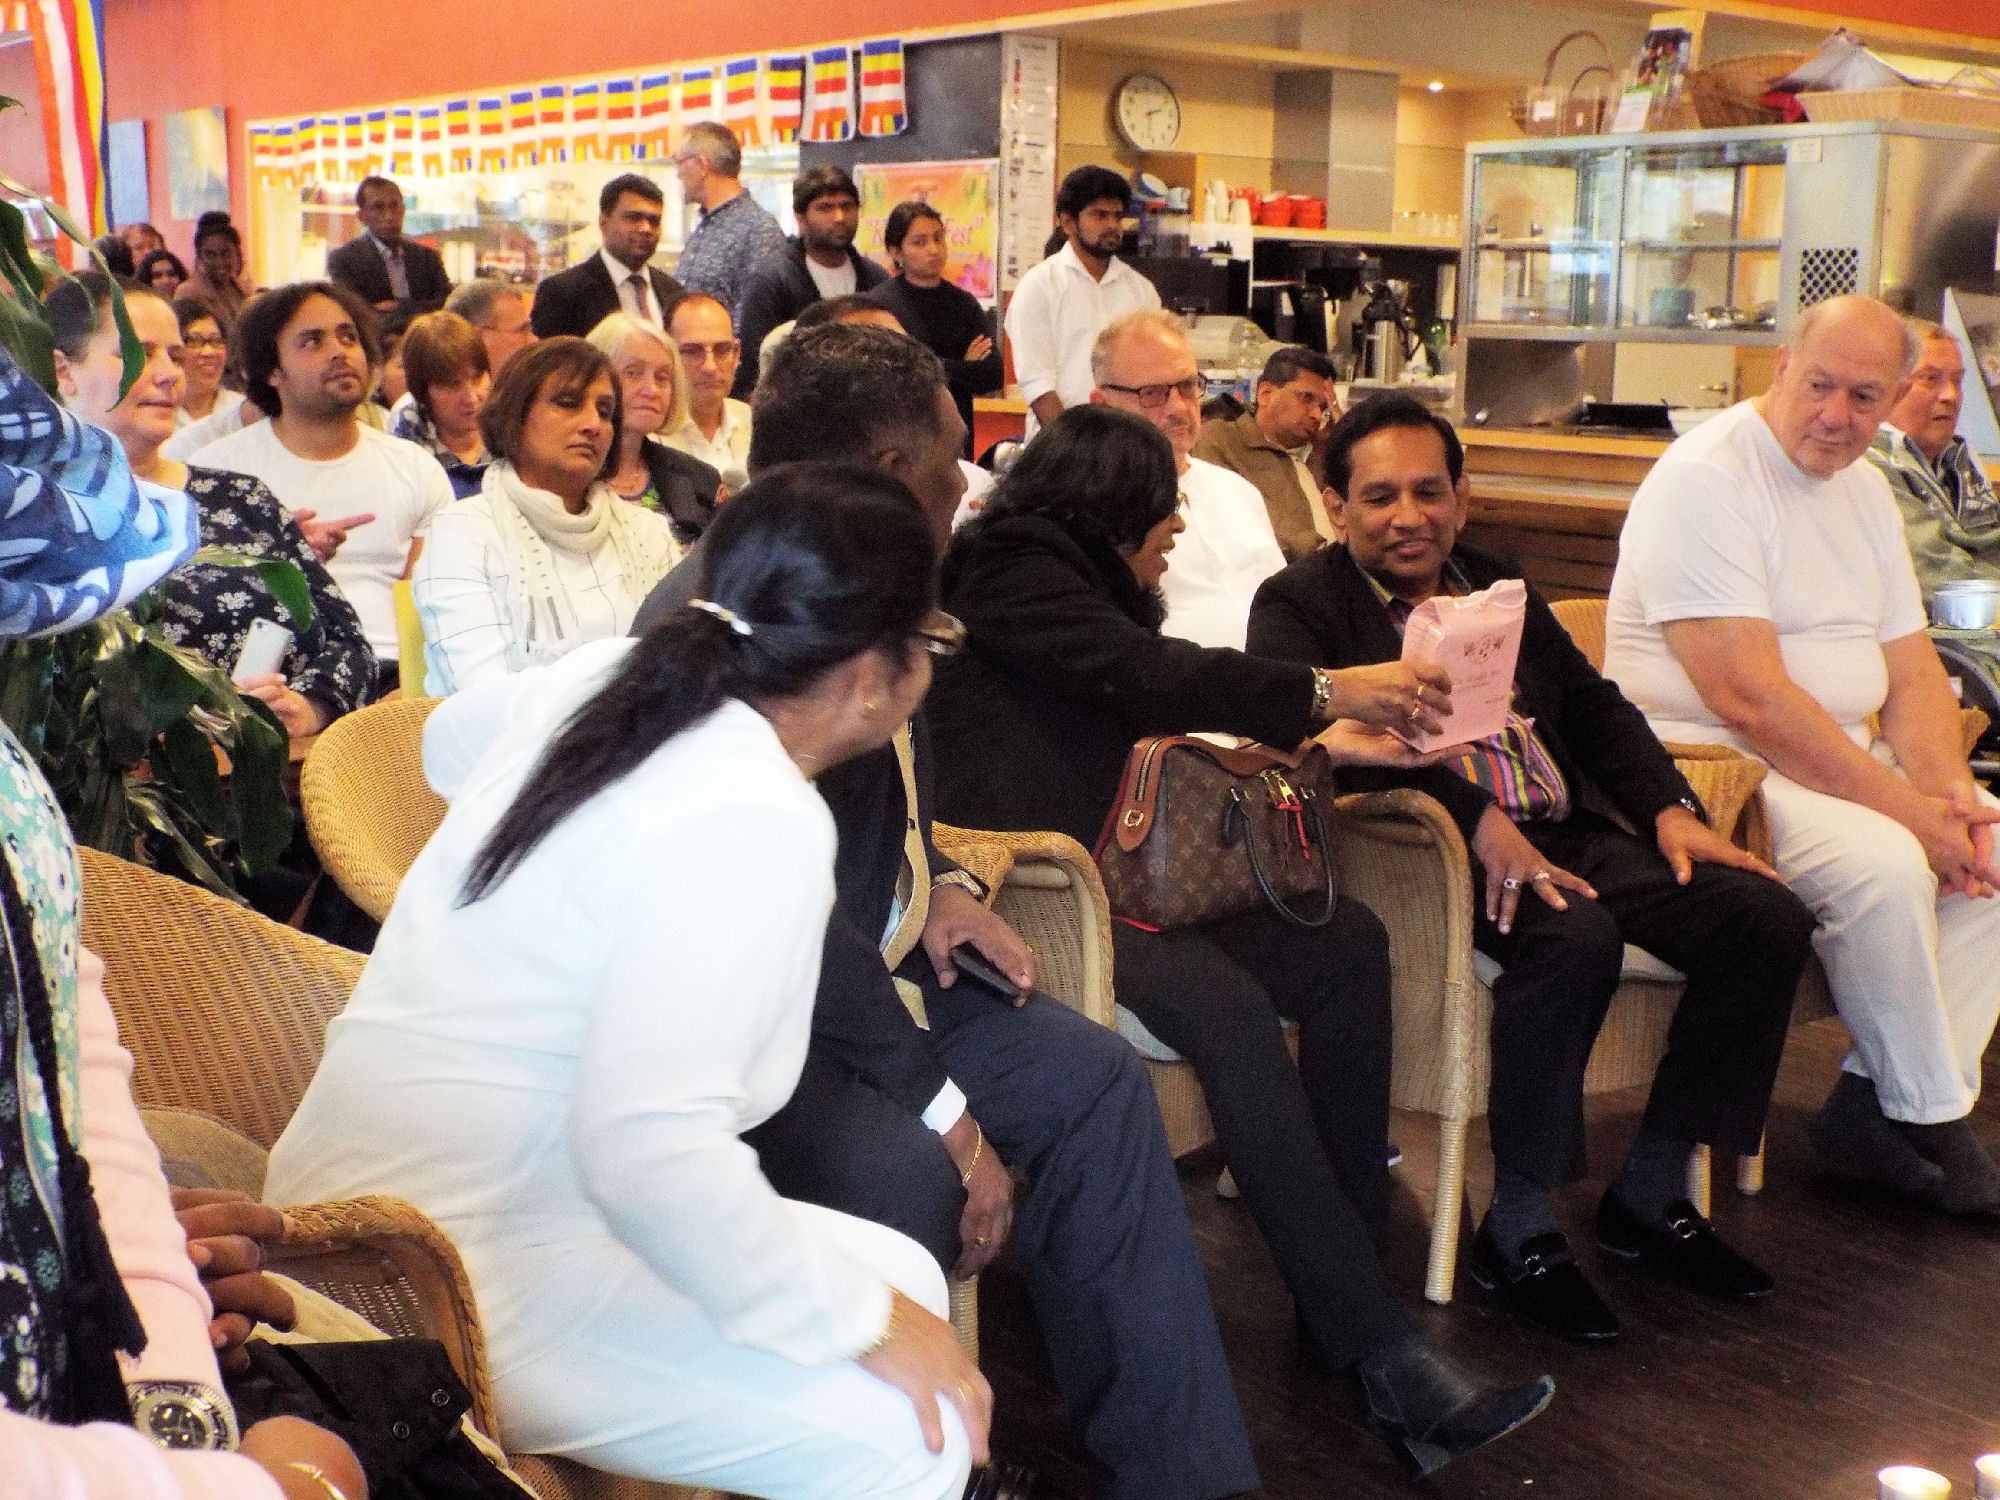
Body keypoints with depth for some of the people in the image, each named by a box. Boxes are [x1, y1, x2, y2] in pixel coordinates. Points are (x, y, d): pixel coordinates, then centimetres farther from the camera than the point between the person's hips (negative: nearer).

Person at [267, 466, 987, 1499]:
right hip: (449, 1294, -9)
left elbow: (450, 739, 25)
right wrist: (856, 1320, -22)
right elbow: (648, 1141, -35)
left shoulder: (600, 680, 1)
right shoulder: (758, 825, -24)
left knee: (905, 1275, 11)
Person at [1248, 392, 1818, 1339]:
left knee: (1767, 919, -9)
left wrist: (1669, 809, 2)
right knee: (1574, 937, -35)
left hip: (1563, 835, 7)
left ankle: (1651, 1192, 3)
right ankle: (1517, 1228, -18)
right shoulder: (1300, 604, 2)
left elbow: (1593, 707, 21)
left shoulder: (1500, 589, 25)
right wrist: (1476, 818, -27)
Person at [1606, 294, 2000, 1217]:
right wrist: (1907, 809, -22)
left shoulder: (1864, 488, 13)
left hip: (1849, 761, 9)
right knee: (1884, 866, -30)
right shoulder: (1705, 481, -16)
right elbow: (1748, 699, -24)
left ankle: (1876, 1103, -3)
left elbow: (1912, 669, 11)